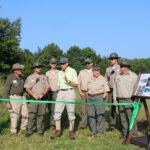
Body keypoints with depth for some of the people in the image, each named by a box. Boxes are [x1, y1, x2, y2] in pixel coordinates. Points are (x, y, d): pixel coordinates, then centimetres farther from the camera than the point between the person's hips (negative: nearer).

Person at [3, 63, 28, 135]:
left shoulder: (21, 78, 9)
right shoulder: (10, 78, -10)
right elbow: (6, 91, -10)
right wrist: (7, 102, -16)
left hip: (22, 97, 6)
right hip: (14, 98, -6)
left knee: (25, 114, 6)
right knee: (15, 115, -2)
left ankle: (23, 127, 26)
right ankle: (14, 131, 14)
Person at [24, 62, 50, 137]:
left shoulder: (44, 77, 13)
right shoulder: (30, 77, 8)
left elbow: (47, 87, 6)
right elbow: (27, 89, 1)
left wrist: (42, 94, -10)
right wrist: (34, 95, -12)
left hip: (42, 99, 1)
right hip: (33, 100, -1)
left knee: (41, 116, 3)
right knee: (31, 116, -4)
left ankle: (40, 131, 14)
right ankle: (29, 131, 6)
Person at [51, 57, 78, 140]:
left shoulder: (72, 71, -1)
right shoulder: (60, 72, 15)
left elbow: (76, 85, -5)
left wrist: (68, 81, -21)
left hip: (70, 92, -5)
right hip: (61, 93, 5)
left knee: (71, 113, 0)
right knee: (57, 112, -1)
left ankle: (71, 132, 13)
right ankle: (58, 132, 10)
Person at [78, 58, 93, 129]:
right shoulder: (81, 72, 14)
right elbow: (78, 83, 12)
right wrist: (80, 91, -1)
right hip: (84, 93, 1)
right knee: (84, 109, -3)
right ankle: (83, 123, 0)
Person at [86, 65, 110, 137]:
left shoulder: (103, 79, 0)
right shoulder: (89, 79, 14)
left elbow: (106, 90, -2)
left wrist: (103, 97, -11)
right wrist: (88, 96, 7)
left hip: (99, 97, -5)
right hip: (90, 98, 5)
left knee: (100, 115, -4)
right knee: (90, 115, 6)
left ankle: (100, 132, 6)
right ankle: (93, 131, 18)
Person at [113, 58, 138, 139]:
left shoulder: (133, 76, -2)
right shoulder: (118, 76, 12)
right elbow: (115, 88, 15)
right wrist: (115, 99, 10)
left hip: (129, 100, -5)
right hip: (120, 100, 5)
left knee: (131, 118, -5)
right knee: (123, 118, 10)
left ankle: (134, 135, 4)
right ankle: (125, 133, 22)